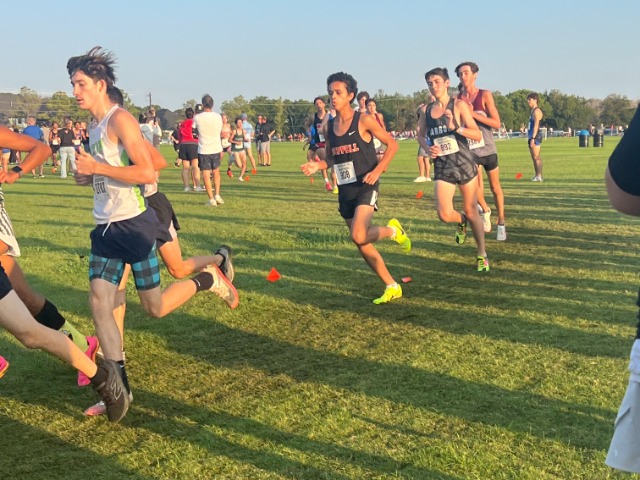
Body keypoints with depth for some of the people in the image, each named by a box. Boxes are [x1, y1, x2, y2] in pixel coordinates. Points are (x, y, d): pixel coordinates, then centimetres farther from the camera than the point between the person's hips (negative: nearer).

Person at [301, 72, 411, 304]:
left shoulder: (364, 121, -9)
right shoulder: (329, 126, 7)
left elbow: (392, 144, -5)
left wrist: (377, 171, -16)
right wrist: (318, 166, -5)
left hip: (365, 187, -6)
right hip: (345, 190, 6)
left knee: (359, 237, -24)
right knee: (362, 244, 8)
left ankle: (393, 230, 7)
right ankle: (392, 287, 21)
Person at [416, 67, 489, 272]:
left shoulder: (459, 105, -5)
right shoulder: (427, 110, 5)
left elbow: (478, 135, -10)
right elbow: (420, 135, 20)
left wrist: (455, 127, -25)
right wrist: (427, 147, -1)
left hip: (464, 164, -2)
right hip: (442, 168, 2)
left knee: (472, 212, 5)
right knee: (444, 215, -12)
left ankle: (482, 255, 22)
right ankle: (461, 221, 25)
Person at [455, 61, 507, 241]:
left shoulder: (485, 95, -7)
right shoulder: (457, 99, -1)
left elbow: (497, 123, -14)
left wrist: (473, 113, -22)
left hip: (488, 148, 0)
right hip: (470, 149, 0)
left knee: (495, 188, 10)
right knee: (475, 184, -21)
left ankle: (501, 224, 26)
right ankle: (485, 210, 10)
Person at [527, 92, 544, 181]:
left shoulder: (537, 111, -10)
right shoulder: (532, 111, 20)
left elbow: (536, 125, -18)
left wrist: (533, 138, -24)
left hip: (536, 136, -10)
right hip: (531, 136, 10)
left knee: (536, 157, -11)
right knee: (533, 157, 11)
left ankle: (539, 176, -12)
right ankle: (536, 175, 14)